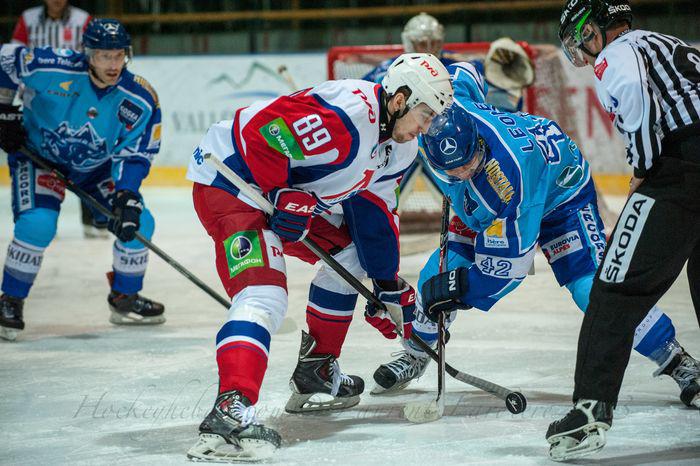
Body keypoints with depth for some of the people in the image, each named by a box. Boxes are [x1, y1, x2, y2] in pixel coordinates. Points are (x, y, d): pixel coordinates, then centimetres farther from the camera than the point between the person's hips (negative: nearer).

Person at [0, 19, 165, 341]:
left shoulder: (141, 100, -21)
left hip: (96, 167, 4)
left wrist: (126, 197, -31)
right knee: (37, 223, -26)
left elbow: (135, 156, -17)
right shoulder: (52, 68, -29)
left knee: (138, 222, -8)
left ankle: (125, 299, 15)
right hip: (38, 154, -3)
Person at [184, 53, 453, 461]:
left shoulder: (401, 145, 5)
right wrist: (284, 197, -26)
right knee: (264, 295, -26)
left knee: (348, 252, 19)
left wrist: (388, 284, 16)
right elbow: (259, 130, -30)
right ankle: (230, 409, -39)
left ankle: (316, 371, 27)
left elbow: (376, 212, 15)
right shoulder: (344, 116, -28)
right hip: (230, 179, -11)